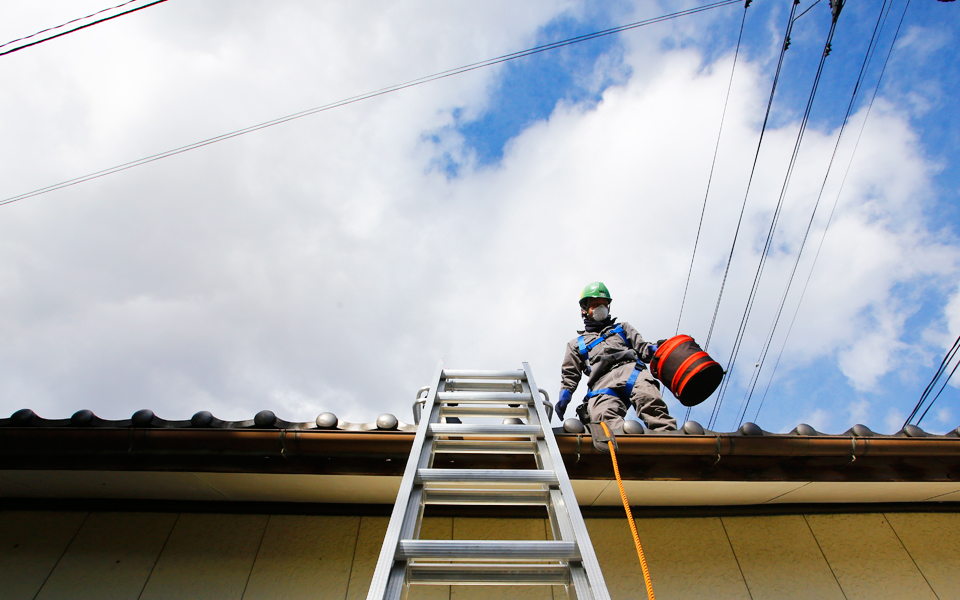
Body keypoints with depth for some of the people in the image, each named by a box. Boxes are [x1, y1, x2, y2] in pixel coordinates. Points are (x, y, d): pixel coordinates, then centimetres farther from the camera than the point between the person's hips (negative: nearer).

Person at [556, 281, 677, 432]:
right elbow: (570, 375, 26)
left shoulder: (622, 328, 38)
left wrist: (657, 349, 1)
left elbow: (642, 348, 25)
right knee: (605, 414, -36)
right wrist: (563, 397, 7)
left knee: (650, 402, -34)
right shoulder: (576, 344, 35)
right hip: (602, 382, -1)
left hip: (631, 370, 1)